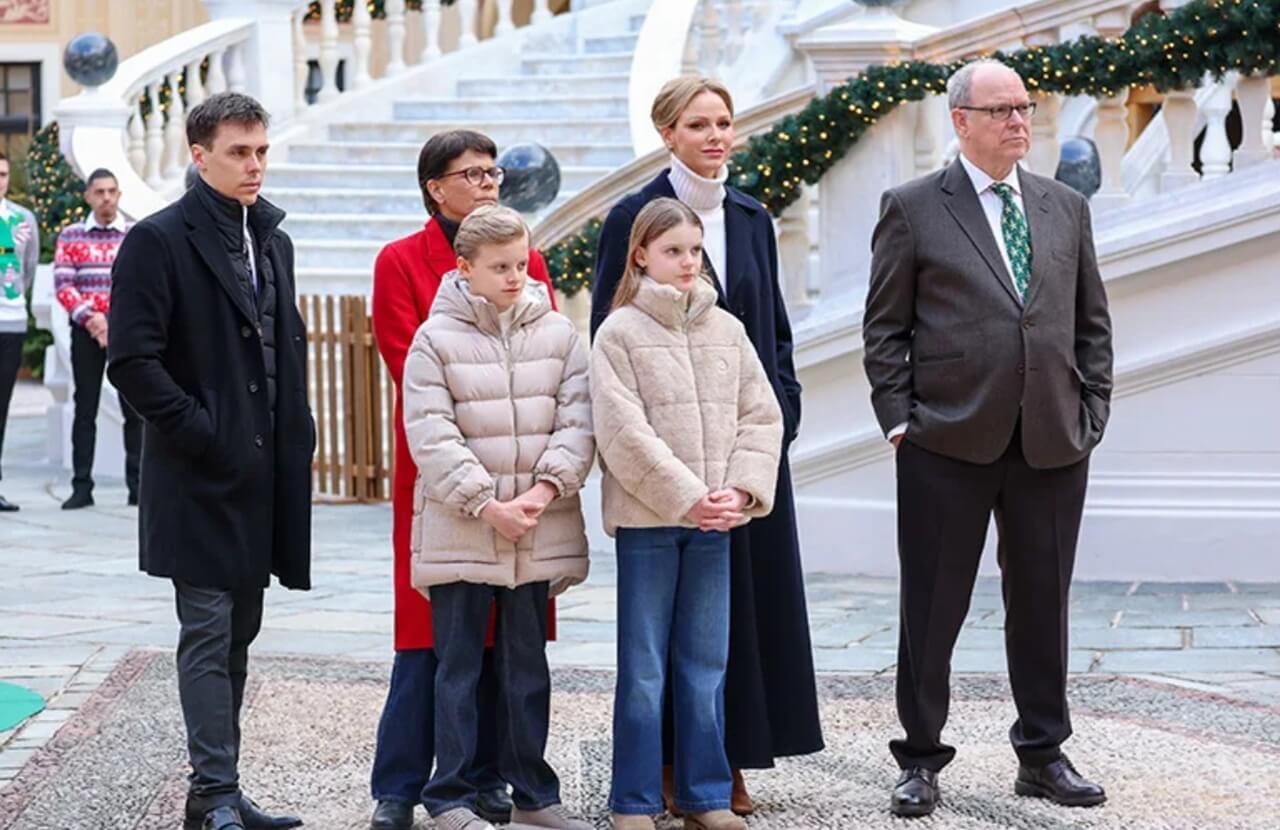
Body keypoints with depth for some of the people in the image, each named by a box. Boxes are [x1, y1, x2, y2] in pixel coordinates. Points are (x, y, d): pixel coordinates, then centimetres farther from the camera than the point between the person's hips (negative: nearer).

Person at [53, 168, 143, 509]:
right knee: (85, 408, 3)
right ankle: (82, 486, 5)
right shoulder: (71, 236, 6)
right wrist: (90, 317, -14)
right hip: (86, 331, 1)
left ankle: (137, 483, 4)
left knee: (134, 407, -2)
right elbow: (62, 285, 0)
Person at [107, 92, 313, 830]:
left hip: (265, 476, 7)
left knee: (238, 635, 12)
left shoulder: (272, 239, 15)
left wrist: (297, 433, 11)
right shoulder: (159, 241, -8)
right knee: (209, 635, -5)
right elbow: (133, 361, -15)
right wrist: (201, 434, -16)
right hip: (201, 478, -7)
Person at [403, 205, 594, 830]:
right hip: (458, 531, -3)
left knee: (528, 664, 11)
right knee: (458, 666, 2)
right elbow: (432, 435, -9)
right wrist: (486, 503, -15)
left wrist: (548, 486, -12)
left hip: (541, 530, 3)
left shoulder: (557, 332, 7)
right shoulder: (436, 339, -3)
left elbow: (577, 418, 2)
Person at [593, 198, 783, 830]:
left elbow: (761, 415, 7)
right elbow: (624, 432, -11)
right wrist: (687, 498, -15)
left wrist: (743, 490, -7)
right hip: (646, 518, -4)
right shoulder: (618, 333, -3)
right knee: (643, 666, 1)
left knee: (707, 664, 9)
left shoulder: (727, 329, 10)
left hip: (713, 520, 4)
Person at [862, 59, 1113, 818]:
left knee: (1043, 605, 10)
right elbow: (886, 328, 1)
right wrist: (900, 420, -7)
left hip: (1053, 444, 3)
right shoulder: (914, 208, 1)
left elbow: (1092, 322, 14)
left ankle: (1044, 755, 21)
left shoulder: (1067, 207, 12)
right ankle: (922, 761, 13)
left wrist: (1093, 413, 5)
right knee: (933, 609, 3)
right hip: (949, 444, -3)